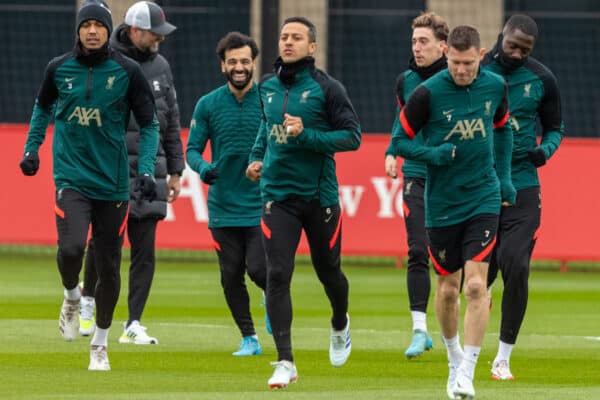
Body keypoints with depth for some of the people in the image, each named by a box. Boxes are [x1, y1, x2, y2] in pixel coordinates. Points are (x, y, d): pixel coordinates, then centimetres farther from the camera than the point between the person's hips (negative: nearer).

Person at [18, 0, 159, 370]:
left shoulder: (128, 71, -4)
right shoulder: (59, 69, 1)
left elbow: (149, 124, 2)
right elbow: (43, 107, 22)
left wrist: (147, 170, -9)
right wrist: (32, 146, 13)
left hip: (114, 183, 0)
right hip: (72, 177, 0)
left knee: (109, 267, 5)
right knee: (71, 247, -23)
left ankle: (100, 344, 23)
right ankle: (72, 296, 11)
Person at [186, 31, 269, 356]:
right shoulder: (208, 105, 2)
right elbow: (192, 149, 4)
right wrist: (202, 167, -17)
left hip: (261, 205, -2)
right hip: (223, 206, 2)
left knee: (259, 269, -13)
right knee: (231, 277, 3)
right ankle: (248, 339, 17)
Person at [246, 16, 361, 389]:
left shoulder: (326, 88, -7)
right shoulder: (268, 88, 8)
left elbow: (353, 135, -10)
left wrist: (306, 135, -20)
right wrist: (257, 157, 10)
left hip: (320, 195, -2)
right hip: (277, 195, 3)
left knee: (328, 271, 14)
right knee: (277, 275, -11)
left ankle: (340, 325, 47)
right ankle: (285, 362, -11)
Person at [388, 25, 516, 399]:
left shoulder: (495, 86, -2)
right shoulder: (428, 93, -12)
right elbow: (400, 140, -5)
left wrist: (504, 177, 12)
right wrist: (433, 154, -22)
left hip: (484, 199, 1)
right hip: (442, 203, -1)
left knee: (476, 285, -13)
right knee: (448, 288, 10)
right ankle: (454, 358, 35)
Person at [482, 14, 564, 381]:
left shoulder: (541, 79, 3)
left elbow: (555, 127, 14)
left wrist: (545, 150, -7)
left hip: (522, 188, 0)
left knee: (516, 268, -11)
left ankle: (503, 358, -3)